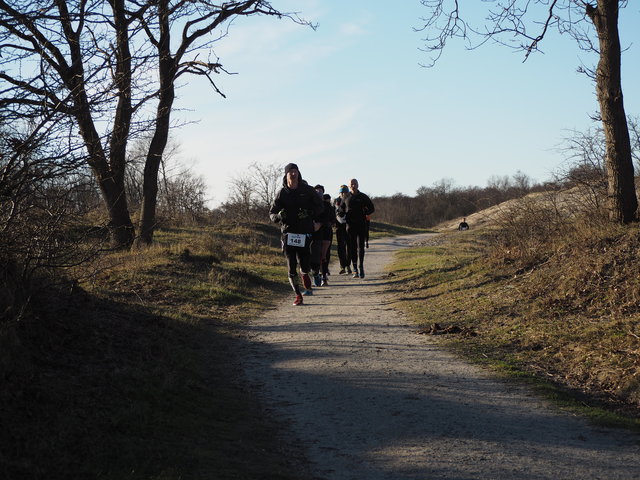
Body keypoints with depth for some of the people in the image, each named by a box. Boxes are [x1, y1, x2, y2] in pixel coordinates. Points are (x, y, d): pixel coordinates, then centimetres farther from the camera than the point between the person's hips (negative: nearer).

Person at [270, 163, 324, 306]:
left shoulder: (307, 190, 4)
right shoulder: (282, 193, 4)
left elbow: (320, 207, 9)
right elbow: (272, 214, 5)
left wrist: (309, 214, -9)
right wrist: (278, 216, -18)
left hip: (304, 233, 0)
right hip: (288, 233, 0)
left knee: (305, 266, -5)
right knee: (291, 266, -3)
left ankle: (305, 274, 34)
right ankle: (298, 295, 12)